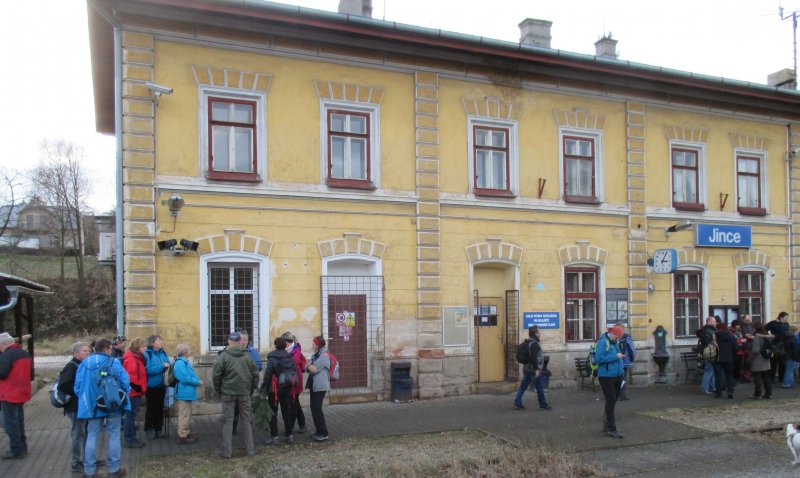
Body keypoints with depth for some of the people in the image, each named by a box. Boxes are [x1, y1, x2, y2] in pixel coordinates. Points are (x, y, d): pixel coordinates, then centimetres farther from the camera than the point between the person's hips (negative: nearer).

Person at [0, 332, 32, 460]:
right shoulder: (25, 353, 11)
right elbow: (27, 372, 18)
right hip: (22, 392, 9)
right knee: (19, 421, 17)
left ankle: (16, 450, 1)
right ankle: (22, 447, 23)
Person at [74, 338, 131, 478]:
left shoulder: (84, 364, -1)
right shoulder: (114, 362, -12)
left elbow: (77, 386, 3)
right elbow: (125, 382, -11)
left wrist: (85, 401, 18)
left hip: (92, 405, 3)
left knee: (92, 437, 12)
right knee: (113, 436, 8)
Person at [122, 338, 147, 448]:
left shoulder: (137, 357, 15)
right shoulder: (131, 359, -18)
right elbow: (130, 377, -26)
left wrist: (140, 388, 18)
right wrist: (138, 387, -21)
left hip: (135, 392, 10)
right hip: (133, 392, -10)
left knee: (131, 415, 15)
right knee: (131, 415, -3)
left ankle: (132, 438, 22)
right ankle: (130, 440, 3)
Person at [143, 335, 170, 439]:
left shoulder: (163, 354, 3)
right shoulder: (147, 354, -13)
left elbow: (168, 366, 9)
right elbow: (148, 370, -21)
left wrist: (168, 367, -13)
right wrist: (162, 366, -23)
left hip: (161, 386, 5)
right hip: (151, 386, -5)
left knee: (160, 407, 12)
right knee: (151, 408, 5)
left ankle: (158, 429, 23)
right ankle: (148, 429, 18)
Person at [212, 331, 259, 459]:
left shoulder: (223, 356, -7)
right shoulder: (247, 356, 3)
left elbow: (216, 375, -7)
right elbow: (255, 374, 6)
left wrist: (218, 390, 5)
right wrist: (251, 389, 15)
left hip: (228, 393, -2)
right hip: (245, 393, 2)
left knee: (227, 421, 4)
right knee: (247, 420, 10)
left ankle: (226, 451, 5)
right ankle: (250, 449, 14)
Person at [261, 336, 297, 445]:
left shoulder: (272, 358, -13)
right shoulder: (290, 357, 3)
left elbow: (267, 375, -15)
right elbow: (295, 371, 4)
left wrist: (264, 388, -8)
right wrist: (292, 383, 10)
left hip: (275, 388, -5)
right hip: (288, 389, 5)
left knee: (273, 413, 4)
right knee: (286, 412, 14)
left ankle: (274, 436, 3)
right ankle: (289, 435, 17)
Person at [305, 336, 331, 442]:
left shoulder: (324, 356, -13)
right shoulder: (314, 355, 15)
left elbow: (314, 369, -18)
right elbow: (307, 368, 9)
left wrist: (309, 366, 1)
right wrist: (310, 367, -12)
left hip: (320, 386, -9)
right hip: (313, 385, 9)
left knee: (317, 409, -9)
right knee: (314, 408, 11)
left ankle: (323, 433, -2)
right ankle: (318, 431, 21)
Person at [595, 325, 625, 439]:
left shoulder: (615, 343, 11)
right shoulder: (602, 342, -14)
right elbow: (598, 358, -23)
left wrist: (621, 371, 8)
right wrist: (615, 357, -21)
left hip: (617, 376, 8)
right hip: (606, 377, -8)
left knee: (613, 400, 15)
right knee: (610, 401, -5)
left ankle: (606, 424, 29)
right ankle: (611, 429, 1)